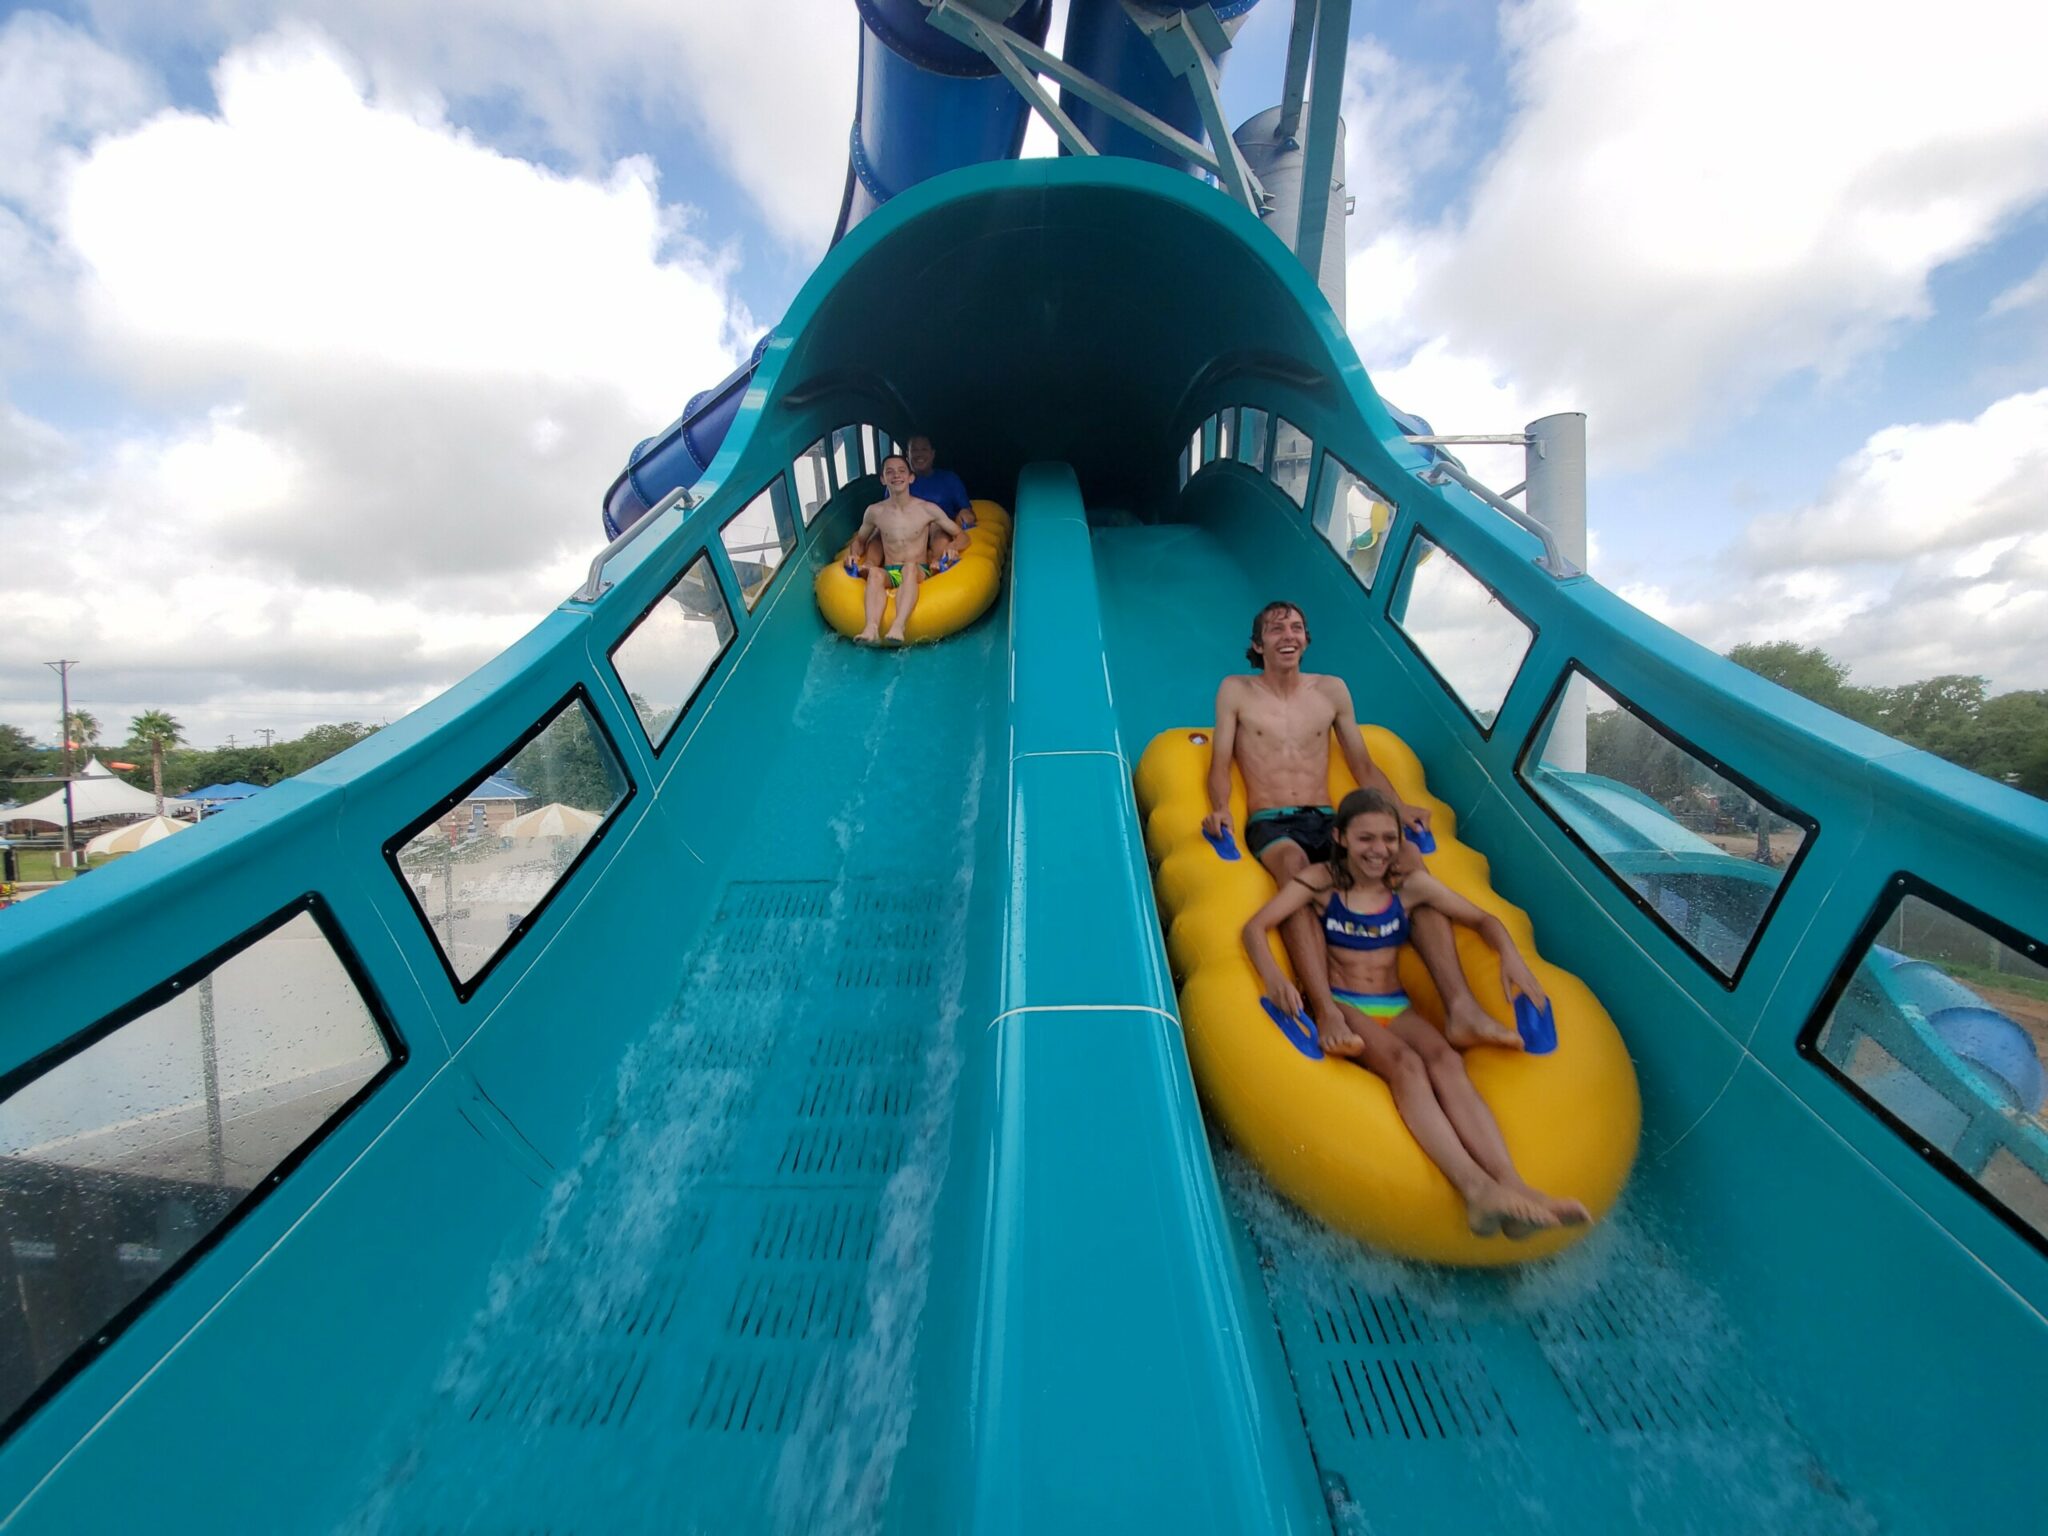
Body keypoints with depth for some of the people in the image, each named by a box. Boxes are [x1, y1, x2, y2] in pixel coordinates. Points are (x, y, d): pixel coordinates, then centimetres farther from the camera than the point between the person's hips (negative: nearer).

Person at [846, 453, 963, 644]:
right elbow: (860, 540, 26)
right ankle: (872, 628, -56)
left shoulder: (927, 509, 4)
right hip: (889, 573, 2)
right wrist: (853, 553, 4)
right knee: (874, 572, -34)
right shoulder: (875, 512, 9)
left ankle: (898, 627, -56)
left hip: (919, 572, -1)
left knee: (909, 566, -37)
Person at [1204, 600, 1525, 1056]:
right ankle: (1326, 1011, -47)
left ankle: (1461, 1008, -30)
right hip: (1270, 824, -3)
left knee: (1408, 859, -26)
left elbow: (1364, 767, 19)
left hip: (1327, 821, 4)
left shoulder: (1332, 690, 18)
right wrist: (1220, 808, -17)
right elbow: (1220, 765, 3)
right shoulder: (1235, 691, 10)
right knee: (1294, 866, -39)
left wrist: (1398, 807, 0)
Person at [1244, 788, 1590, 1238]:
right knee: (1405, 1063, -33)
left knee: (1445, 1060, -29)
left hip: (1397, 1008, 4)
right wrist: (1272, 976, -31)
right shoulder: (1321, 881, -3)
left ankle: (1512, 1184, -43)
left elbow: (1482, 919, 15)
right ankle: (1476, 1187, -47)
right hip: (1342, 1007, -3)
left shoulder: (1410, 885, 7)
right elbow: (1256, 926, -12)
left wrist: (1510, 954, -8)